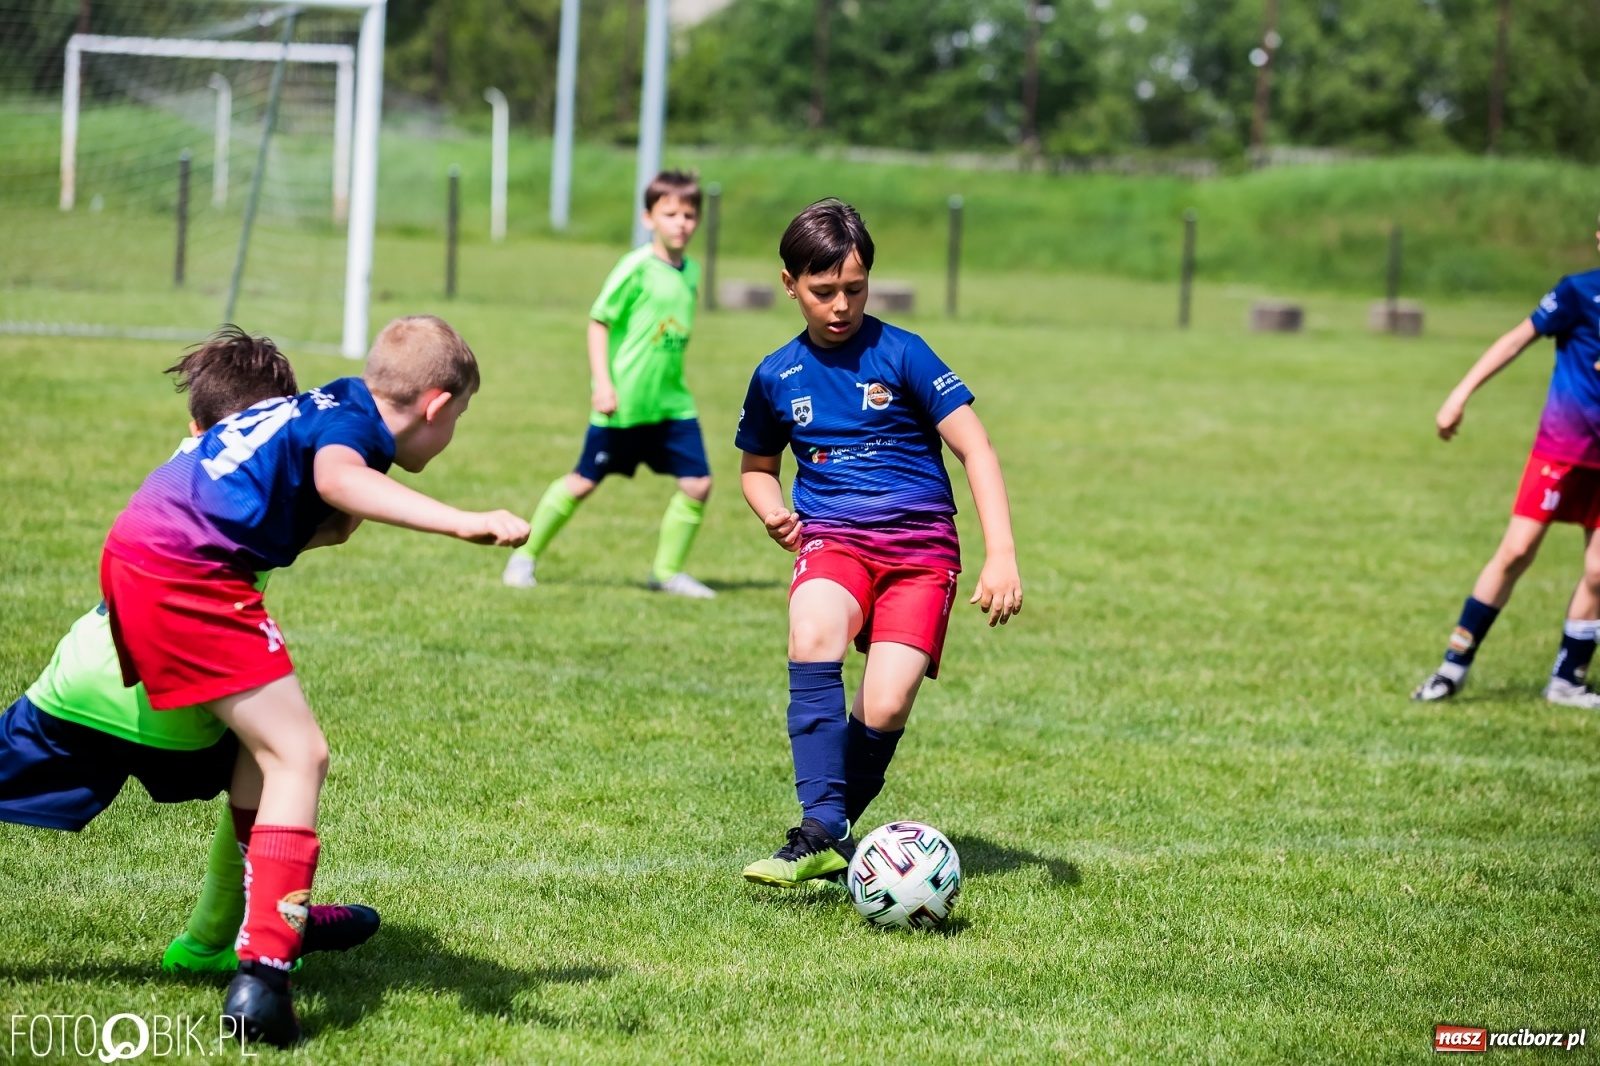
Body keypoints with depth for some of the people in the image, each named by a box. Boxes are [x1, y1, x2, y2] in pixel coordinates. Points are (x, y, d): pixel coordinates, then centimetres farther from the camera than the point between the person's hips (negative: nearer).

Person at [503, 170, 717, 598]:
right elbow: (599, 322, -12)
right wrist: (602, 383, -18)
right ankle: (524, 555, 20)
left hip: (671, 402, 6)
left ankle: (668, 571, 12)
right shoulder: (637, 268, -14)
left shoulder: (691, 271, 6)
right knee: (583, 482, 3)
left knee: (697, 483, -3)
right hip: (624, 403, -6)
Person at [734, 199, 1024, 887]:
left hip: (920, 542, -2)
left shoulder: (900, 354, -2)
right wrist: (772, 511, 3)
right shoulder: (776, 376, 9)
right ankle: (820, 836, -33)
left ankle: (836, 825, 8)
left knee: (885, 709, -20)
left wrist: (1001, 556, -15)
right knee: (812, 634, -33)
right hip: (831, 539, 2)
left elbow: (975, 449, -4)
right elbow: (755, 466, 27)